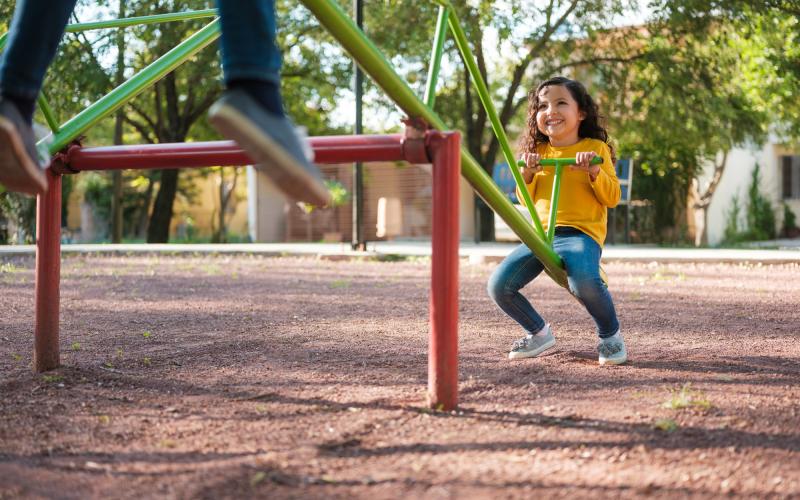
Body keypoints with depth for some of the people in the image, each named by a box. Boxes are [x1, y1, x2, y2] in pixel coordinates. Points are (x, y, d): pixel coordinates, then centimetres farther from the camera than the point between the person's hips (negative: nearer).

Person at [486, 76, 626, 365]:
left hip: (581, 232, -5)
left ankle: (610, 335, -7)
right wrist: (527, 174, 1)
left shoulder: (595, 148, 6)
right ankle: (539, 333, 13)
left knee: (584, 281, -37)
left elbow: (612, 198, 2)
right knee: (498, 286, -13)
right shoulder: (538, 152, 16)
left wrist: (594, 171, -14)